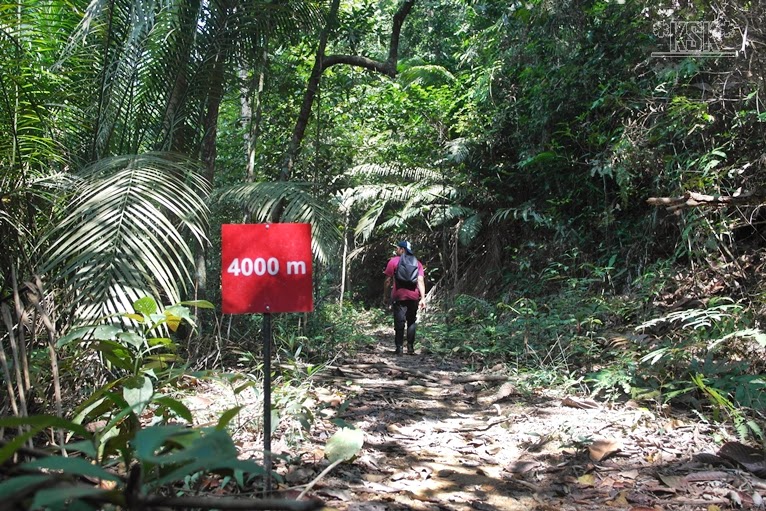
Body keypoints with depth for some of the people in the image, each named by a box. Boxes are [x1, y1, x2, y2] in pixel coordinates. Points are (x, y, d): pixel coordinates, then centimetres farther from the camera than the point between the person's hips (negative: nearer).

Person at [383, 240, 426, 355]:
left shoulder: (393, 261, 1)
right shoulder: (417, 263, 11)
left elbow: (388, 280, -2)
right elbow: (421, 281, 1)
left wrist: (385, 295, 6)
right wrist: (423, 298, -3)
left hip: (399, 296, -3)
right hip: (413, 297, 3)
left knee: (399, 322, 0)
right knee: (411, 322, 10)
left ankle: (399, 348, -1)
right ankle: (410, 348, 8)